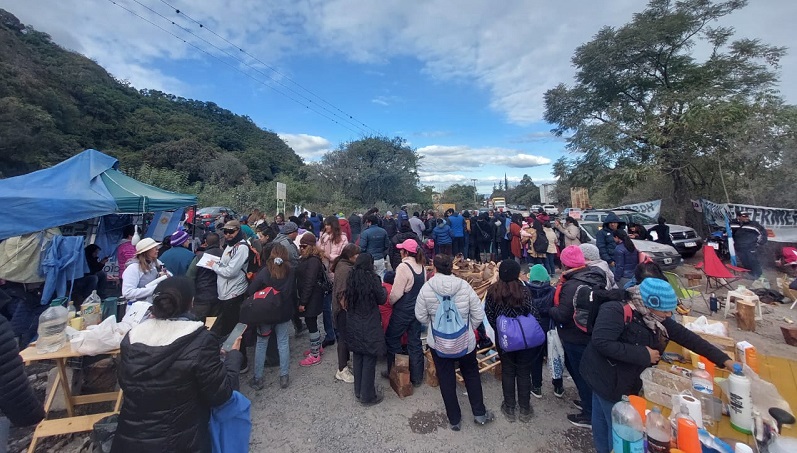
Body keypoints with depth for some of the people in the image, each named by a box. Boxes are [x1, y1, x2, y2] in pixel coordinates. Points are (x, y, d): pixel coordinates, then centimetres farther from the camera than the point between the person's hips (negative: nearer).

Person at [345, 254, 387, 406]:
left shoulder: (350, 277, -1)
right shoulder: (372, 278, -17)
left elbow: (347, 298, 10)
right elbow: (382, 299, -7)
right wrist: (382, 288, 11)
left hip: (353, 325, 6)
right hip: (370, 326, -6)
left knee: (358, 357, 20)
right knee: (369, 359, 7)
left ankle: (358, 391, 35)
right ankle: (368, 396, 19)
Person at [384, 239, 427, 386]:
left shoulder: (403, 267, -21)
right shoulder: (421, 266, 1)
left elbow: (396, 292, -21)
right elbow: (423, 288, 7)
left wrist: (390, 302, -3)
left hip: (403, 310, -7)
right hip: (418, 309, 7)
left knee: (392, 338, 14)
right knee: (415, 341, 15)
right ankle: (417, 377, 25)